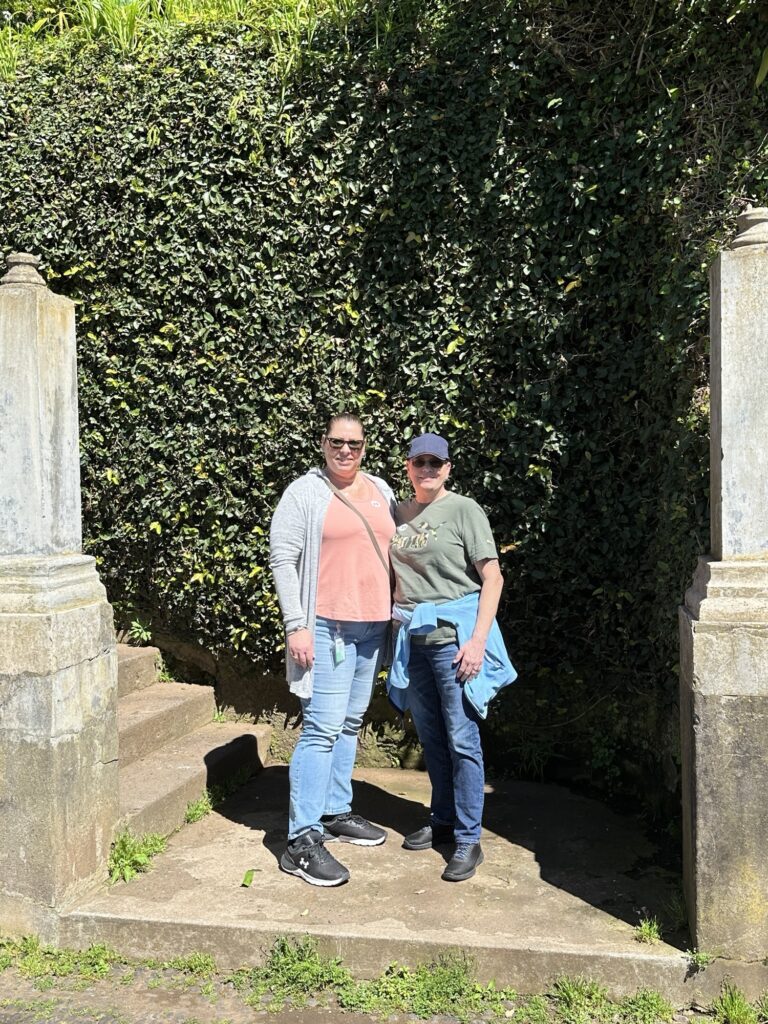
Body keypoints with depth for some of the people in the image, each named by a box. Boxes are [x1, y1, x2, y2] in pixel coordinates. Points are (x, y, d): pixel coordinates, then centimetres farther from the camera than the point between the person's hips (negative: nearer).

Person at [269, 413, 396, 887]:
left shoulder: (382, 491, 13)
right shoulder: (305, 493, -6)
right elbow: (282, 560, -10)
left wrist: (395, 615, 14)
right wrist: (296, 626, -16)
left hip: (373, 628, 7)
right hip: (327, 628, -7)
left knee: (351, 723, 14)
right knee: (323, 728, -10)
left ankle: (336, 811, 28)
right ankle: (302, 841, -5)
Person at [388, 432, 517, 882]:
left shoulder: (464, 510, -5)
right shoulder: (399, 513, 11)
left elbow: (493, 578, -8)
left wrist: (478, 639, -16)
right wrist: (398, 624, 11)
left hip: (454, 635, -6)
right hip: (413, 638, 6)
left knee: (462, 739, -3)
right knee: (431, 737, 15)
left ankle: (468, 840, 6)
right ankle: (443, 821, 29)